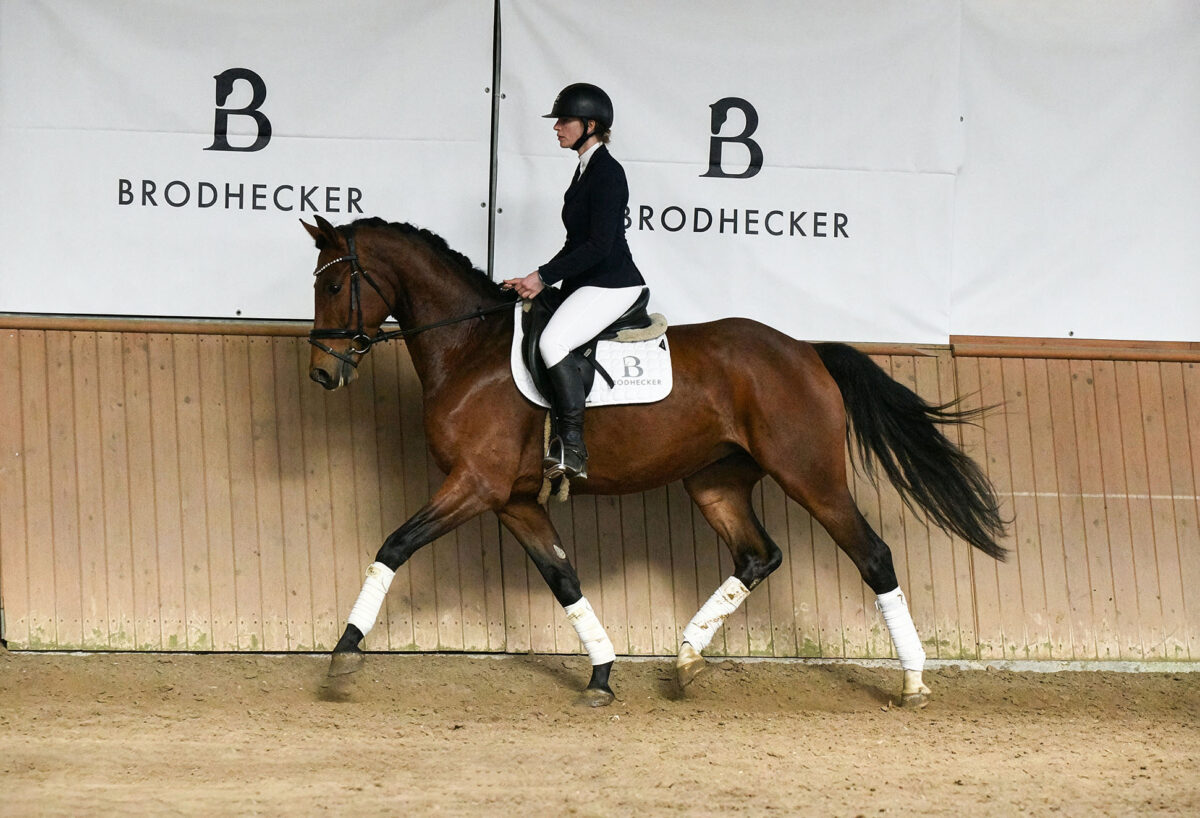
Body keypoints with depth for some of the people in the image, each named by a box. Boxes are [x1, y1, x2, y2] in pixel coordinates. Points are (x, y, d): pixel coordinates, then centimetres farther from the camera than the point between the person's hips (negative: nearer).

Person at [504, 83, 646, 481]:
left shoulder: (607, 172, -14)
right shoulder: (586, 169, 16)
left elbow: (599, 245, -21)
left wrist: (544, 276, -18)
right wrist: (537, 280, 12)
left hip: (612, 284, -11)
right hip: (587, 284, 11)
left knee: (553, 342, -29)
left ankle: (573, 450, -27)